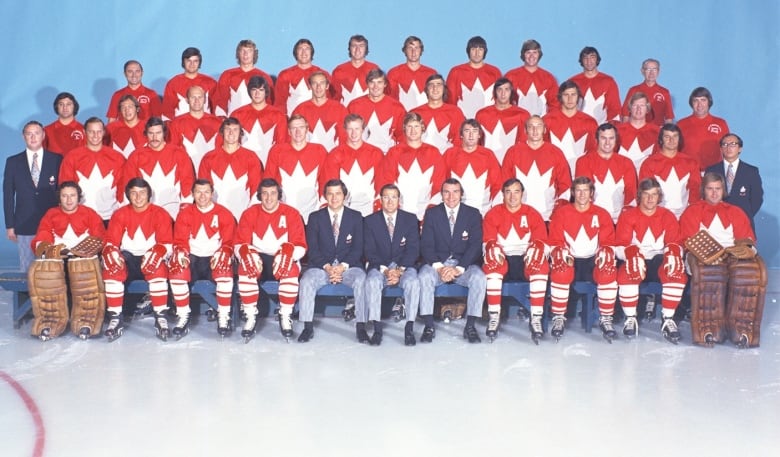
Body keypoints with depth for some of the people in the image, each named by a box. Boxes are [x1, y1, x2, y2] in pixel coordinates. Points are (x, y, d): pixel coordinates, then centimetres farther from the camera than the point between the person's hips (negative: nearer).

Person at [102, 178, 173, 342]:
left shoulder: (160, 214, -2)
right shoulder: (120, 214, 3)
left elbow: (167, 244, -8)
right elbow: (110, 241, 0)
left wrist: (155, 253, -30)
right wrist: (111, 252, -24)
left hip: (151, 260, -2)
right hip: (127, 258, 2)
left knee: (158, 268, -35)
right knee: (111, 270, -28)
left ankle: (161, 318, -28)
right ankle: (115, 319, -22)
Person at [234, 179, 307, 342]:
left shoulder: (291, 213, -3)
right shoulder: (249, 214, 1)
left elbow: (301, 246, -6)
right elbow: (240, 244, -2)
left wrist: (287, 255, -29)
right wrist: (249, 255, -25)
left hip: (283, 261, -1)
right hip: (257, 259, 1)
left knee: (291, 270, -34)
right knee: (245, 269, -31)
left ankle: (285, 317, -19)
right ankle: (250, 317, -21)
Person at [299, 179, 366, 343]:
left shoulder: (355, 217, 7)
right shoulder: (315, 217, 8)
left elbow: (358, 248, 0)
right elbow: (313, 249, 1)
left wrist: (343, 266, -15)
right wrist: (327, 267, -15)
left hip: (348, 266, 0)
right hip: (321, 266, 1)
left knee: (361, 280, -31)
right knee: (306, 281, -29)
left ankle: (361, 327, -27)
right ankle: (308, 328, -21)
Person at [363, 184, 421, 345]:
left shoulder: (411, 219, 4)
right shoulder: (370, 221, 4)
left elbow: (413, 249, -3)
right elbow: (369, 251, -2)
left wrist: (399, 270, -17)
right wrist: (385, 270, -18)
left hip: (404, 265, 0)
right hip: (379, 266, 0)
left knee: (413, 282, -32)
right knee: (372, 282, -33)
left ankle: (409, 328, -30)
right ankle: (376, 328, -31)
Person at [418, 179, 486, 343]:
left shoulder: (473, 214, 4)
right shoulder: (432, 213, 5)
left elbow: (475, 245, -5)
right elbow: (426, 245, -2)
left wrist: (458, 269, -18)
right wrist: (439, 267, -19)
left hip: (464, 264, 0)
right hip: (437, 263, 0)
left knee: (478, 277, -31)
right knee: (425, 276, -31)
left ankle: (470, 326, -22)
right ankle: (429, 326, -25)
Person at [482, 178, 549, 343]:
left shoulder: (533, 214, 8)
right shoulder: (493, 214, 7)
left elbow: (542, 242, 3)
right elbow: (488, 242, 0)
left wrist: (536, 252, -21)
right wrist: (494, 252, -24)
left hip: (526, 262, 1)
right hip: (502, 261, 0)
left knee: (542, 266, -32)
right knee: (491, 264, -34)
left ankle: (536, 318, -33)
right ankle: (494, 317, -33)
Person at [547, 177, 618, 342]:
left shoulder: (602, 214, 6)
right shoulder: (561, 213, 4)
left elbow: (609, 243, 5)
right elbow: (555, 243, 2)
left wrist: (605, 253, -17)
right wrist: (563, 254, -19)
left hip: (593, 261, 1)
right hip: (569, 260, -1)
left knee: (608, 272, -31)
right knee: (560, 273, -34)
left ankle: (606, 319, -17)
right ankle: (558, 318, -21)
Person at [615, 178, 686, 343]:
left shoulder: (668, 216, 9)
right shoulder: (627, 216, 2)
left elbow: (675, 242, 4)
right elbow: (620, 246, -4)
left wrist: (672, 254, -21)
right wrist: (633, 255, -26)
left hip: (659, 261, 2)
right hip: (634, 261, -2)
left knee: (678, 274, -30)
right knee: (626, 274, -36)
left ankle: (668, 320, -18)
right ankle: (630, 319, -18)